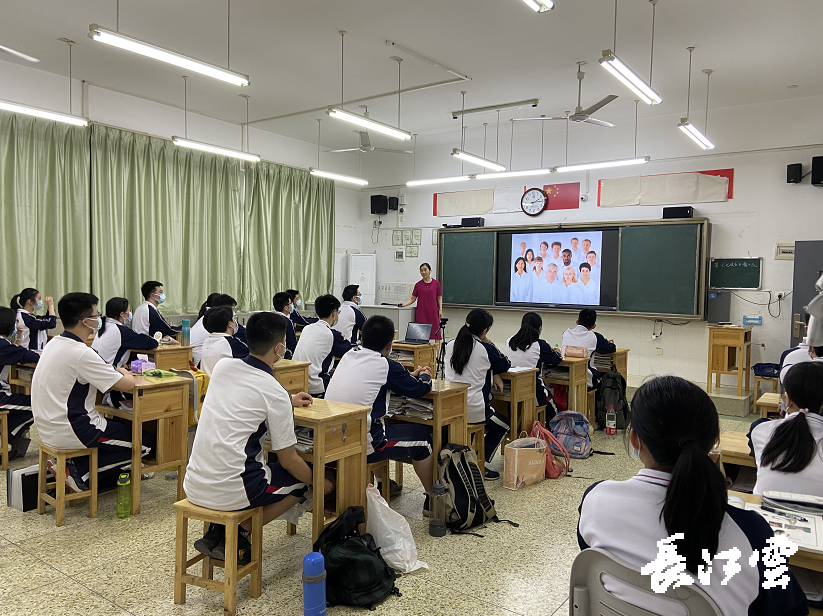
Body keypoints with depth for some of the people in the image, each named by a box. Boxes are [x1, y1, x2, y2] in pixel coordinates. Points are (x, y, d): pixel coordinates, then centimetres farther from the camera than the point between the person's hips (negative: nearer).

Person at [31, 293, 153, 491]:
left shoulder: (54, 344, 6)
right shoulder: (81, 353, -22)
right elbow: (127, 385, -20)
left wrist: (116, 373, 6)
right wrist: (125, 374, 3)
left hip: (48, 428, 10)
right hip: (68, 434, -10)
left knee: (116, 423, 27)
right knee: (146, 441, -4)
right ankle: (79, 470, -3)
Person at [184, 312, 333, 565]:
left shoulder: (223, 366, 3)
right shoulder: (276, 394, -13)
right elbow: (289, 460, -6)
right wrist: (319, 483, 13)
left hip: (193, 486, 7)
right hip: (229, 492, -6)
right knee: (300, 479, 15)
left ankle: (216, 532, 13)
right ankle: (236, 535, 4)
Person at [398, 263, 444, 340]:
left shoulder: (436, 283, 4)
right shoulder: (418, 285, 6)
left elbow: (439, 298, 7)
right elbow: (413, 299, 6)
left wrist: (440, 310, -2)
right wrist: (403, 304, -9)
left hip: (433, 312, -1)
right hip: (421, 312, 1)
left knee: (436, 333, -3)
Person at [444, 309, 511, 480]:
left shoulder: (450, 345, 5)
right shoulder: (486, 349, -10)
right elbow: (506, 365, 9)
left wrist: (493, 374, 12)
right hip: (473, 410, -6)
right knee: (503, 426, 23)